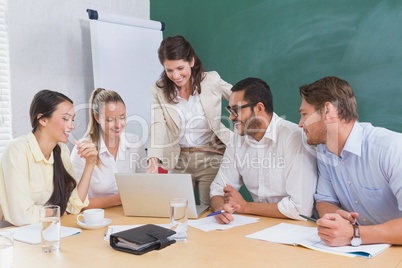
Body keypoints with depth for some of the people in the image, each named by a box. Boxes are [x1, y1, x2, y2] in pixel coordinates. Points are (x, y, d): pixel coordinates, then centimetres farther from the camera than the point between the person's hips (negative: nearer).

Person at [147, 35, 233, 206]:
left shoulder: (211, 81, -4)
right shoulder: (159, 91, -1)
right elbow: (157, 126, -11)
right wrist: (153, 161, -25)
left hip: (210, 159, -2)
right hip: (179, 161, 2)